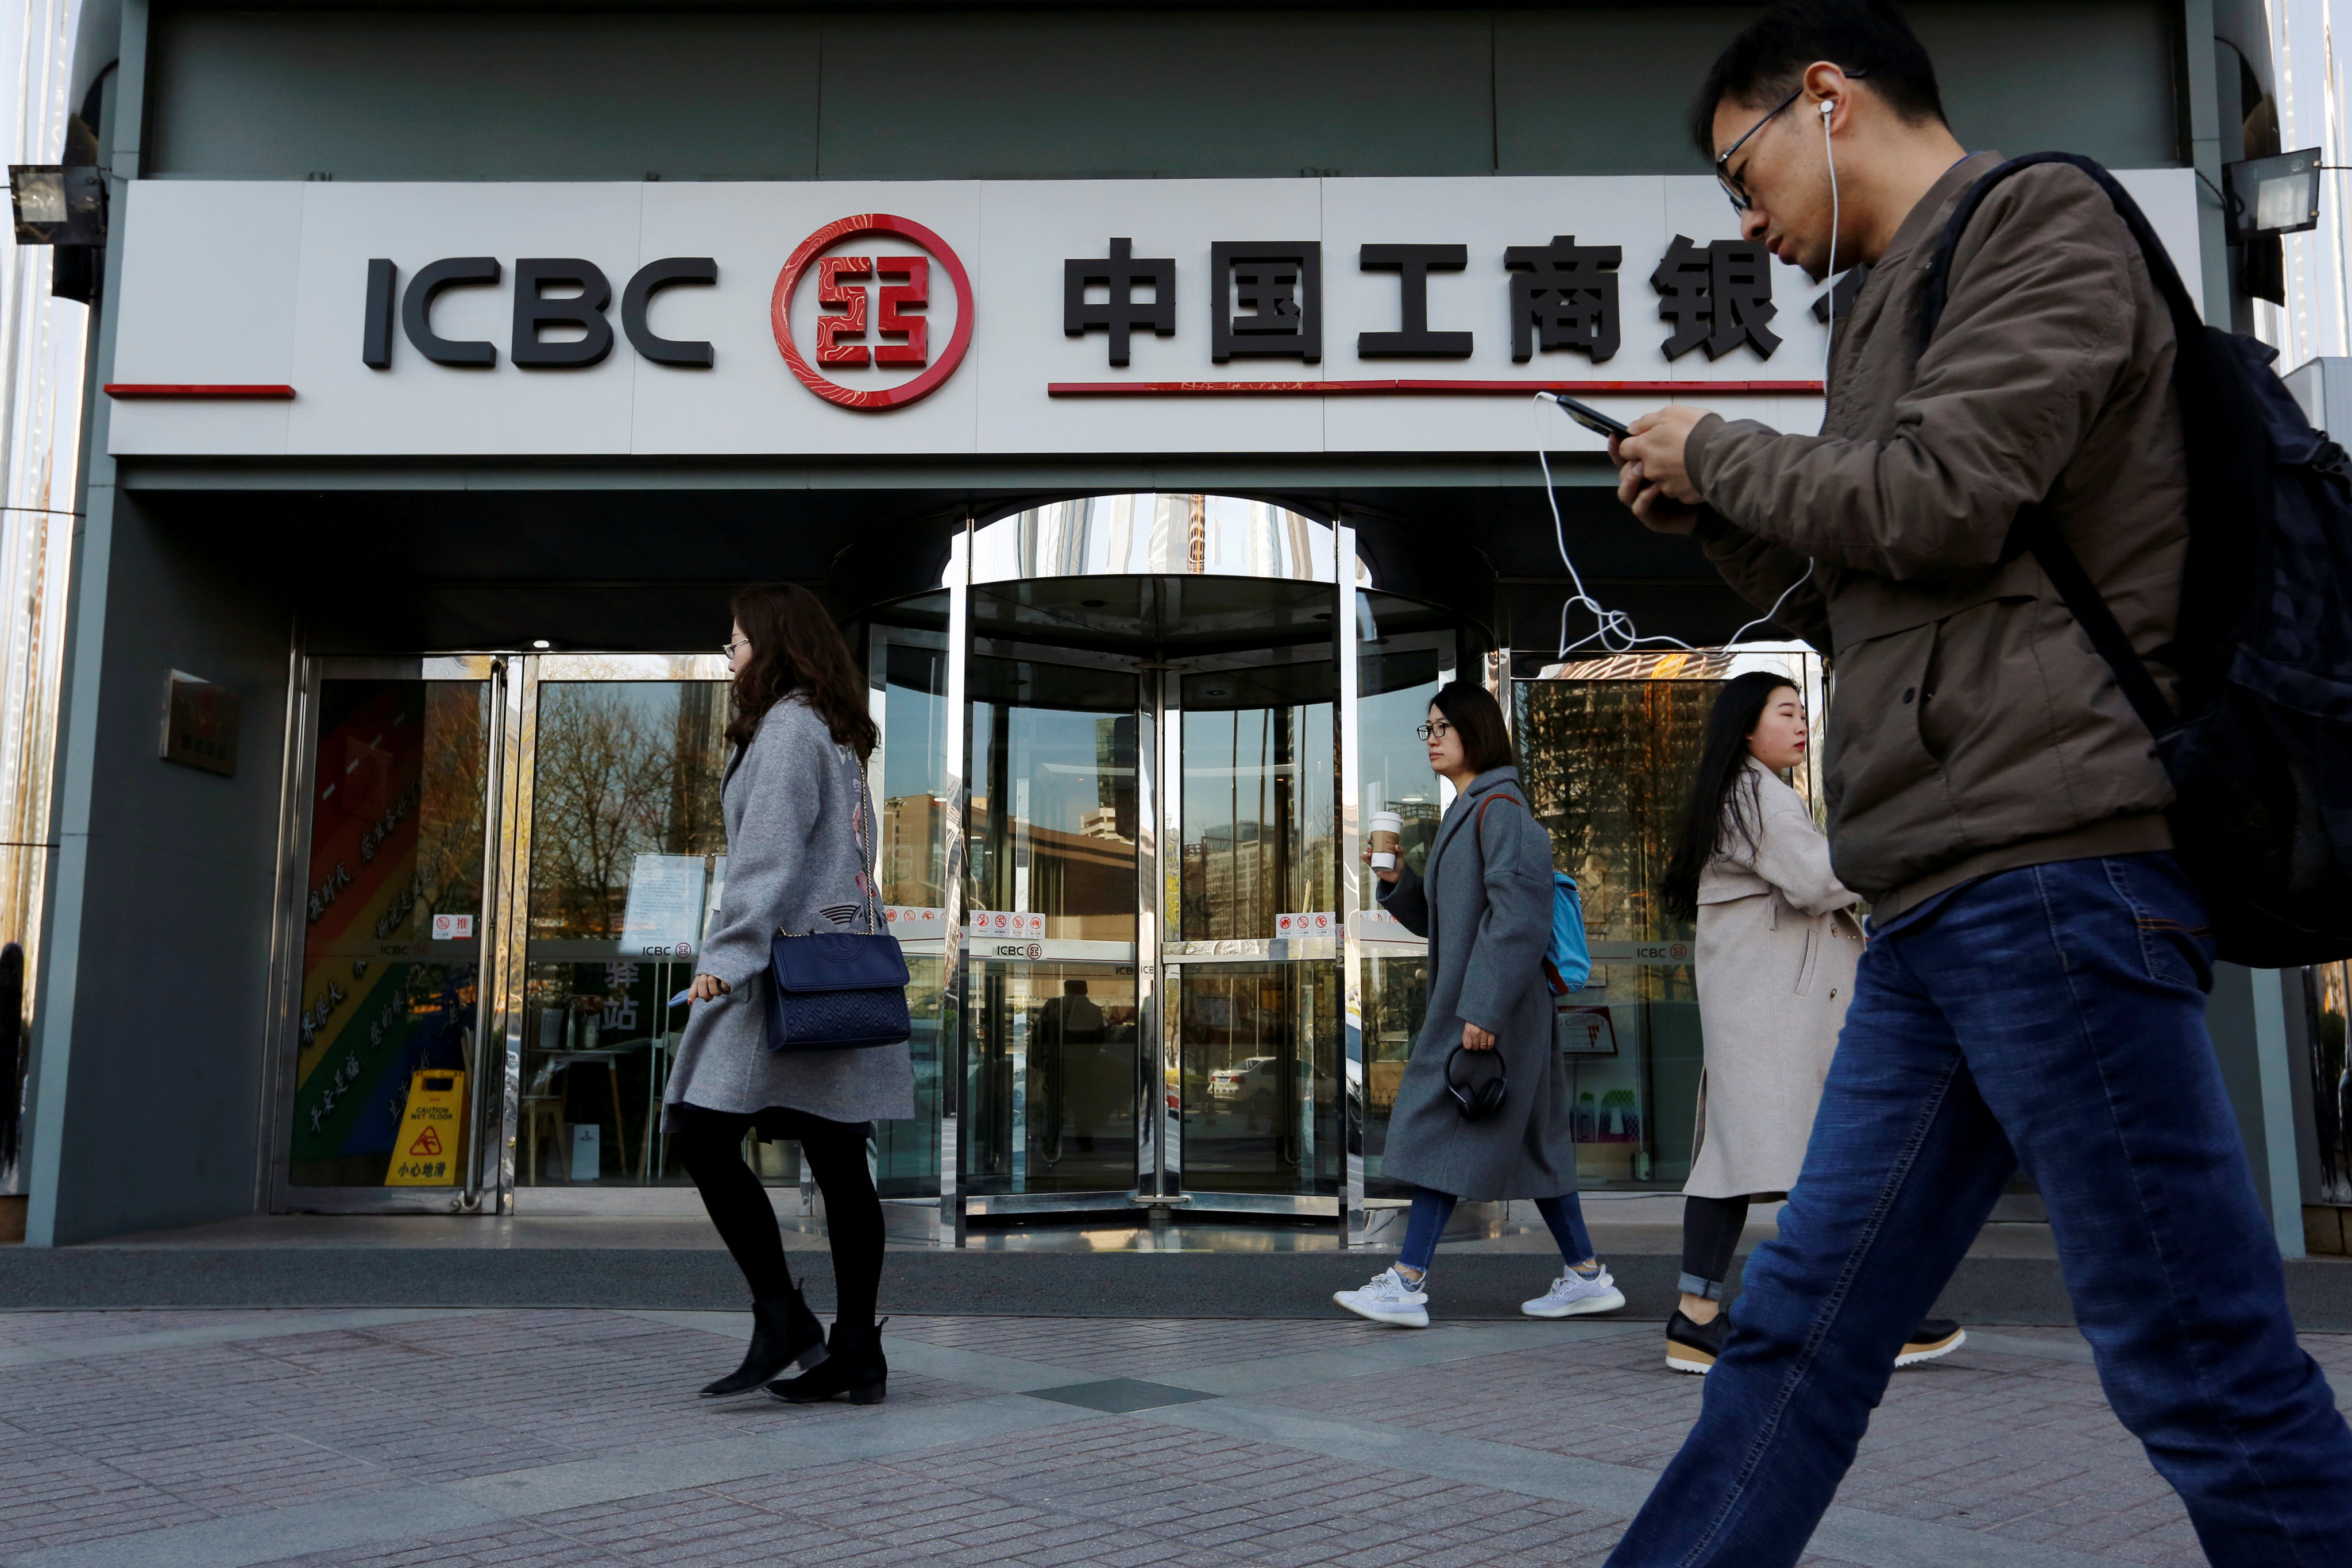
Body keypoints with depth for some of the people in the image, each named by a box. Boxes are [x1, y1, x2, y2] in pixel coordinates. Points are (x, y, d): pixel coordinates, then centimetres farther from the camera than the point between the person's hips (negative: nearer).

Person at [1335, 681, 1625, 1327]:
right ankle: (1586, 1275, 18)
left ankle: (1406, 1285, -4)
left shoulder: (1500, 809, -13)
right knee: (1530, 1140, 12)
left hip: (1493, 1007, -10)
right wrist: (1397, 881, 5)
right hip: (1464, 1003, 10)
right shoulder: (1464, 813, 17)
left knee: (1443, 1130, -8)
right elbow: (1439, 918, 23)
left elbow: (1519, 914, -22)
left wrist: (1483, 1009, -25)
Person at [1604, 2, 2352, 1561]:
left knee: (2203, 1370, -4)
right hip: (1941, 907, 9)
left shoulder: (2043, 219, 1)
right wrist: (1724, 518, 17)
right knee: (1797, 1334, 10)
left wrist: (1720, 447, 1)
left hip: (2051, 863, -9)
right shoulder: (1910, 298, 25)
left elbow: (1940, 499, -15)